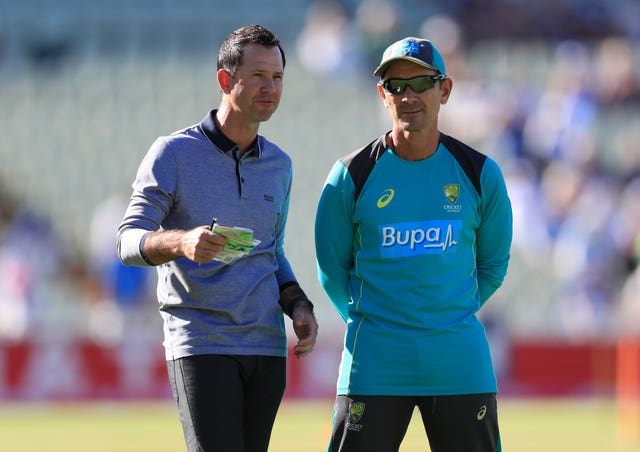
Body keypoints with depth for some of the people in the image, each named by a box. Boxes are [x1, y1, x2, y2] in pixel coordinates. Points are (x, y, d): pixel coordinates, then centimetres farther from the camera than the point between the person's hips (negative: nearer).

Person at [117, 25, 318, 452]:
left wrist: (298, 305, 5)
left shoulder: (278, 165, 12)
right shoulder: (174, 153, -5)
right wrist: (183, 242, -32)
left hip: (267, 347, 6)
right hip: (200, 343, -6)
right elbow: (129, 242, -11)